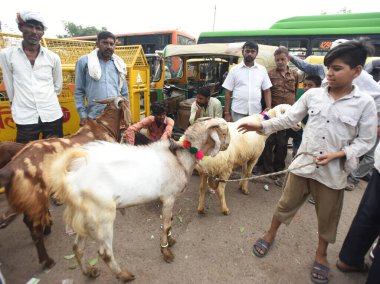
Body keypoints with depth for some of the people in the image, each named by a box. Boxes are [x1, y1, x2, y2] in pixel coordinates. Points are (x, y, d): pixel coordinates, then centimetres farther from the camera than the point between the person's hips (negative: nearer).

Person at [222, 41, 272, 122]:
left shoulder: (262, 70, 7)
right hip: (238, 112, -1)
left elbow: (267, 91, 8)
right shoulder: (234, 70, 2)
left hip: (256, 112, 2)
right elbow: (228, 93, 2)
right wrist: (227, 113, -2)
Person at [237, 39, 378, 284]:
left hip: (334, 171, -1)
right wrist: (262, 125, -7)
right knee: (286, 204, 15)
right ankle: (271, 235, 40)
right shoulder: (312, 94, -2)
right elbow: (289, 119, 1)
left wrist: (337, 154, -18)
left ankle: (321, 255, 43)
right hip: (303, 163, 1)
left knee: (328, 216, 17)